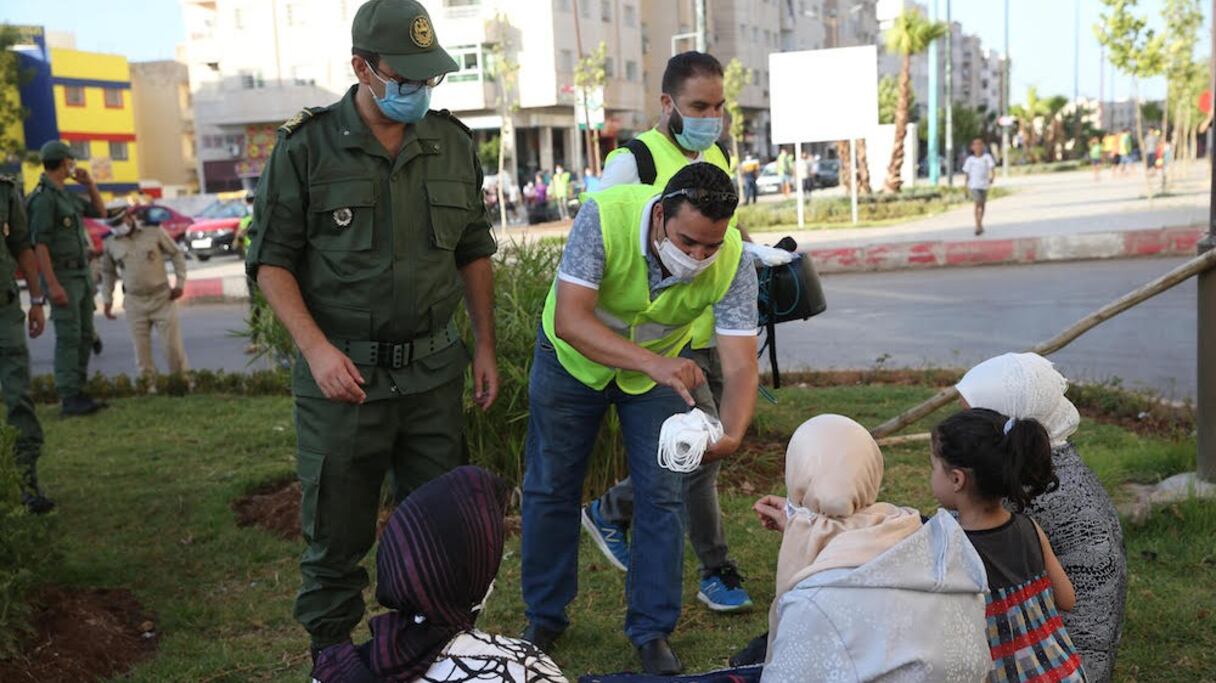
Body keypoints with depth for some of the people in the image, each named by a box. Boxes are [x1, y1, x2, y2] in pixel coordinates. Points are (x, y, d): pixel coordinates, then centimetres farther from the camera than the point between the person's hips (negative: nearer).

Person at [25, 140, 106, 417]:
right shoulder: (43, 197, -15)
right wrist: (53, 286, -25)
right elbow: (39, 244, -20)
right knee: (69, 337, -11)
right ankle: (70, 400, -10)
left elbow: (100, 212, 22)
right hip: (61, 276, -9)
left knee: (85, 336, 8)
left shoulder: (66, 194, 13)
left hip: (81, 274, 9)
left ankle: (78, 394, 13)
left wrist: (89, 183, 7)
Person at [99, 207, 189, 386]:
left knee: (173, 343, -2)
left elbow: (177, 255, 4)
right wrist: (107, 300, 12)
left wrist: (180, 283, -3)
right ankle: (150, 385, 13)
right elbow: (108, 273, 16)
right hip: (135, 303, 2)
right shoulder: (111, 245, 6)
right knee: (141, 348, 2)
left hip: (162, 298, -2)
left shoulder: (155, 233, -2)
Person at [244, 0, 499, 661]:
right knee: (336, 533, 7)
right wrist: (317, 348, -16)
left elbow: (474, 252, 14)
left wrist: (485, 345, 10)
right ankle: (331, 653, 26)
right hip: (342, 372, -3)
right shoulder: (305, 147, -5)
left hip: (433, 370, 4)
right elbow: (271, 260, -5)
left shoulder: (453, 143, 6)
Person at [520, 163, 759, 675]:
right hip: (573, 357, -1)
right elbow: (570, 320, -40)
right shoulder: (605, 216, -36)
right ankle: (544, 617, 29)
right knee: (551, 488, 8)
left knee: (663, 496, -3)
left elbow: (740, 366, -31)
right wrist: (652, 364, -53)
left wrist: (730, 435, -51)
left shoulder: (734, 262, -28)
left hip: (663, 365, 1)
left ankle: (652, 630, 16)